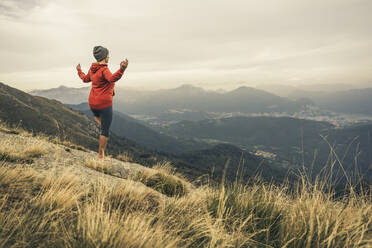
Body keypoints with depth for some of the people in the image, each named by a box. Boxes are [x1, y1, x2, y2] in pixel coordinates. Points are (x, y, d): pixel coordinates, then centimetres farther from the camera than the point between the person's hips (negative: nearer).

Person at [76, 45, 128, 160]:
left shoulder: (92, 69, 8)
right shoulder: (104, 70, -17)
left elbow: (85, 79, 28)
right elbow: (112, 78, -39)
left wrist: (79, 71, 48)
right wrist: (122, 69, -54)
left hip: (92, 103, 8)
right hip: (104, 103, -8)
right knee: (105, 130, 1)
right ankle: (101, 155, 4)